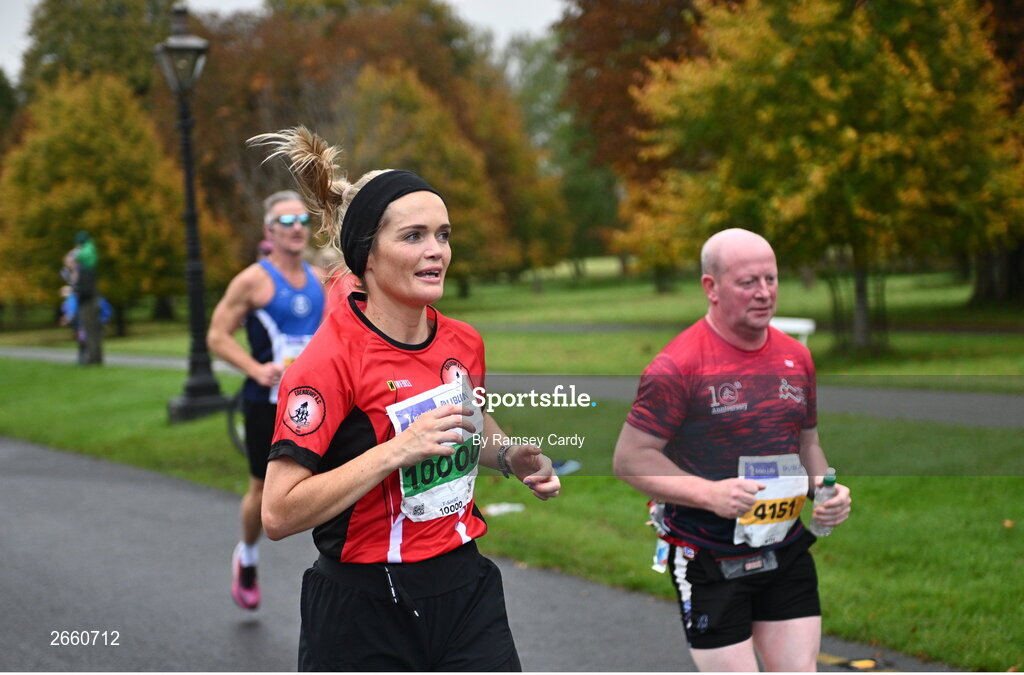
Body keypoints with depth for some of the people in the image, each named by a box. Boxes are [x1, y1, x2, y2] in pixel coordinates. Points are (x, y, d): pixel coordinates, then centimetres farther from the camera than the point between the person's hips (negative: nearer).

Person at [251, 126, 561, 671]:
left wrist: (511, 457, 2)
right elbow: (278, 514, -22)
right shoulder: (332, 358, -17)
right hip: (363, 615, -5)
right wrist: (399, 450, -27)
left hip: (466, 591, 5)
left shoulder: (464, 343, 2)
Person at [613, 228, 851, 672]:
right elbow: (630, 458, -14)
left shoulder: (796, 357, 8)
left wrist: (828, 491, 0)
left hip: (786, 552, 6)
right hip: (709, 562, -6)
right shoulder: (679, 365, -14)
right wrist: (709, 493, -25)